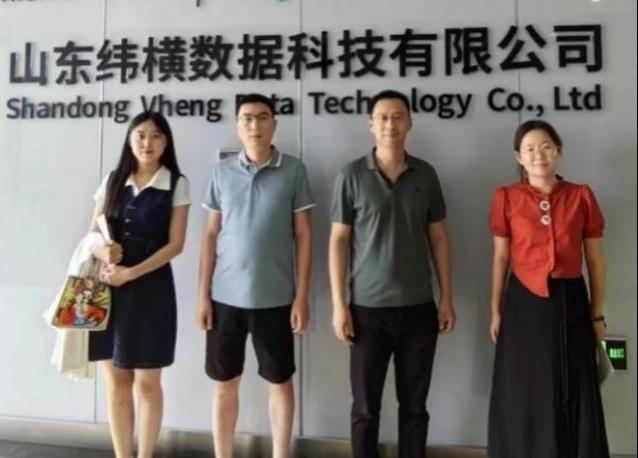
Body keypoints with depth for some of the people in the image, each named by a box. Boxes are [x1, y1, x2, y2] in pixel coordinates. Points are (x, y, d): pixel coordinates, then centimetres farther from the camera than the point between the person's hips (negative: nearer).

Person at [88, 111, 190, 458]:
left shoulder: (176, 185, -1)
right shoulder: (112, 181, 9)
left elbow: (175, 244, -7)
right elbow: (93, 234, 10)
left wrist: (131, 273, -16)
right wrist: (102, 251, -13)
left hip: (151, 289, -3)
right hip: (108, 288, 3)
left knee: (147, 381, 5)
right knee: (116, 381, 9)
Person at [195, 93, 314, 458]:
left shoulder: (294, 171, -2)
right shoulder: (222, 171, 4)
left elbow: (303, 235, -1)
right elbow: (211, 234, 6)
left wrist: (302, 296, -5)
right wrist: (203, 295, 1)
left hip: (275, 297, -1)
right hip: (226, 296, 2)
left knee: (280, 382, 11)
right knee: (225, 383, 11)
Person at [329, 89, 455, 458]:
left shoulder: (426, 174, 4)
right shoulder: (352, 176, -2)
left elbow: (438, 238, 8)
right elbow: (339, 241, -2)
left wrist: (447, 298, 4)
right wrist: (339, 304, -6)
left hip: (419, 307, 2)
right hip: (368, 307, -2)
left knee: (414, 405, 13)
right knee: (365, 407, 9)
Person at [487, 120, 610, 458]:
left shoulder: (582, 197, 0)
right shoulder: (507, 198, -1)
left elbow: (595, 260, 5)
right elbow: (501, 258, 3)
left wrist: (597, 314, 5)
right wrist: (496, 311, 3)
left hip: (570, 302, 1)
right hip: (524, 303, 0)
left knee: (573, 395, 9)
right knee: (523, 396, 9)